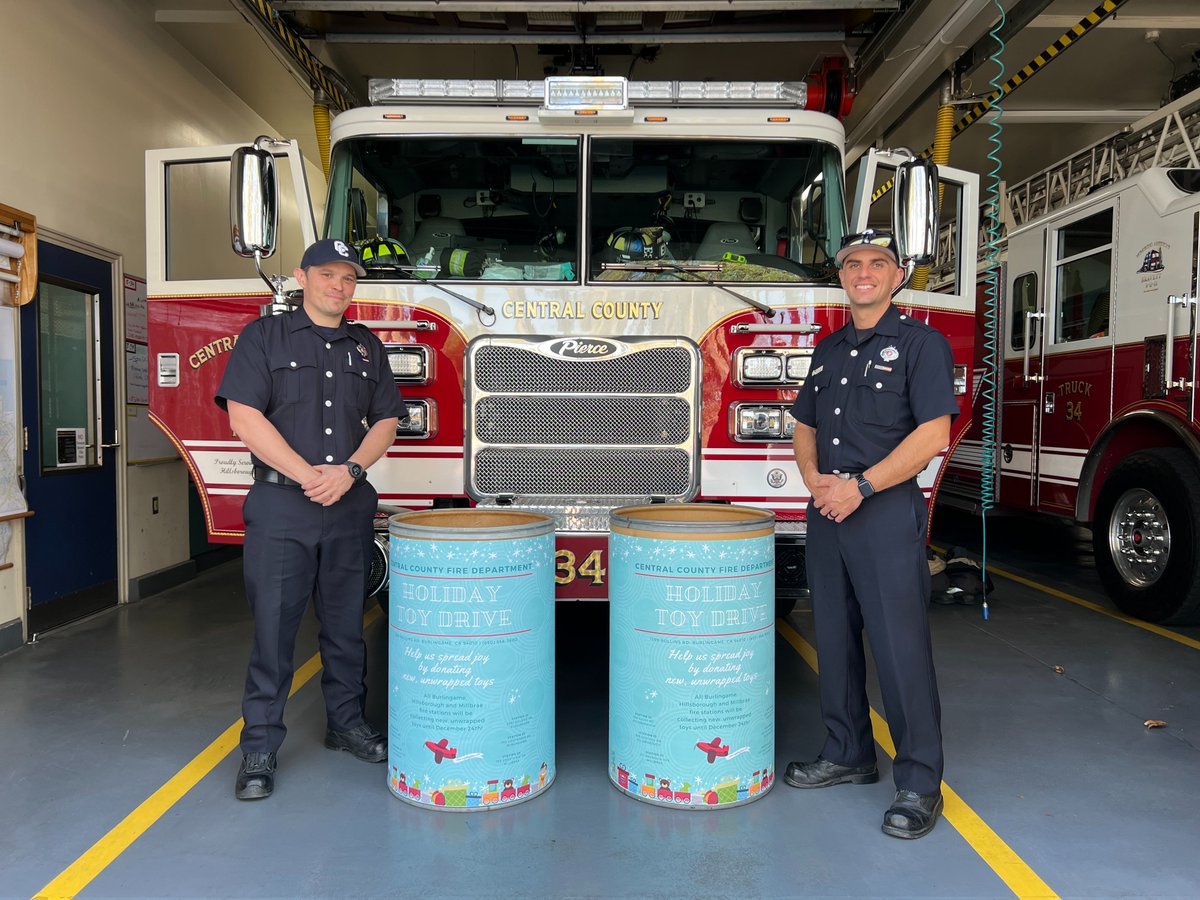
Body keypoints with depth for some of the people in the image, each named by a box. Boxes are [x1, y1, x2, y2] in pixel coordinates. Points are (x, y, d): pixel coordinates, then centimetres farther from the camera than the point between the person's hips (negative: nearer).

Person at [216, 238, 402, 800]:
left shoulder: (367, 348, 13)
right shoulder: (263, 337, 2)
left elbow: (384, 421, 9)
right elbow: (245, 418, -8)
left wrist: (350, 469, -9)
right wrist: (308, 475, -14)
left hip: (351, 505, 3)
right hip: (280, 506, -3)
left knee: (346, 624, 11)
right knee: (273, 627, 1)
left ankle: (346, 722, 26)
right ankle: (260, 747, 12)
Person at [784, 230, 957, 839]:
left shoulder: (921, 343, -3)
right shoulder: (828, 349, 16)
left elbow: (933, 434, -12)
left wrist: (860, 486, -17)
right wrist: (814, 478, -2)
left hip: (887, 514, -6)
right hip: (826, 513, 7)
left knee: (900, 646, -4)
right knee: (835, 640, 12)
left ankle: (919, 783, 8)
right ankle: (848, 756, 27)